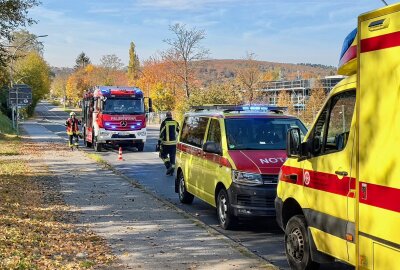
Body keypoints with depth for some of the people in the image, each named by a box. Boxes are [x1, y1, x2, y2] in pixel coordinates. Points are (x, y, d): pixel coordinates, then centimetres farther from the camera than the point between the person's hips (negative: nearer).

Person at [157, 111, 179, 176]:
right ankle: (172, 171, 9)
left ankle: (168, 166, -8)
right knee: (172, 156, 9)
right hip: (174, 143, 3)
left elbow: (161, 134, -9)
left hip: (166, 143, -3)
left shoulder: (164, 123, -7)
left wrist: (159, 143, -5)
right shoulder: (176, 123, 5)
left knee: (163, 155, 12)